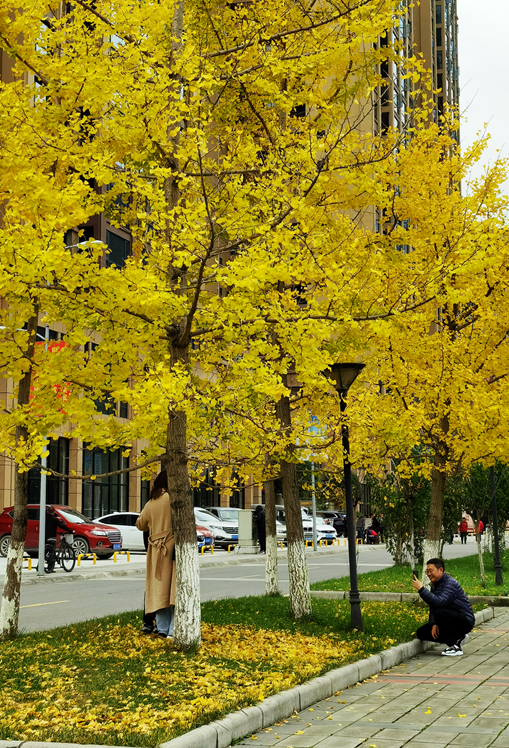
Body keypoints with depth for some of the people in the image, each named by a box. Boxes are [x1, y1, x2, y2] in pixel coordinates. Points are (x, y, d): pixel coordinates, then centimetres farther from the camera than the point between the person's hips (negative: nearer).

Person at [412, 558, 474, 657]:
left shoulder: (450, 583, -19)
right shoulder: (435, 585, 10)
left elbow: (438, 602, -35)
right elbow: (432, 608, 10)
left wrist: (421, 589, -34)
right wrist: (433, 624, -8)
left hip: (465, 621, -9)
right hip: (452, 620, 9)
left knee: (440, 613, -35)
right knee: (421, 633, 0)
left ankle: (455, 647, -20)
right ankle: (457, 638, 10)